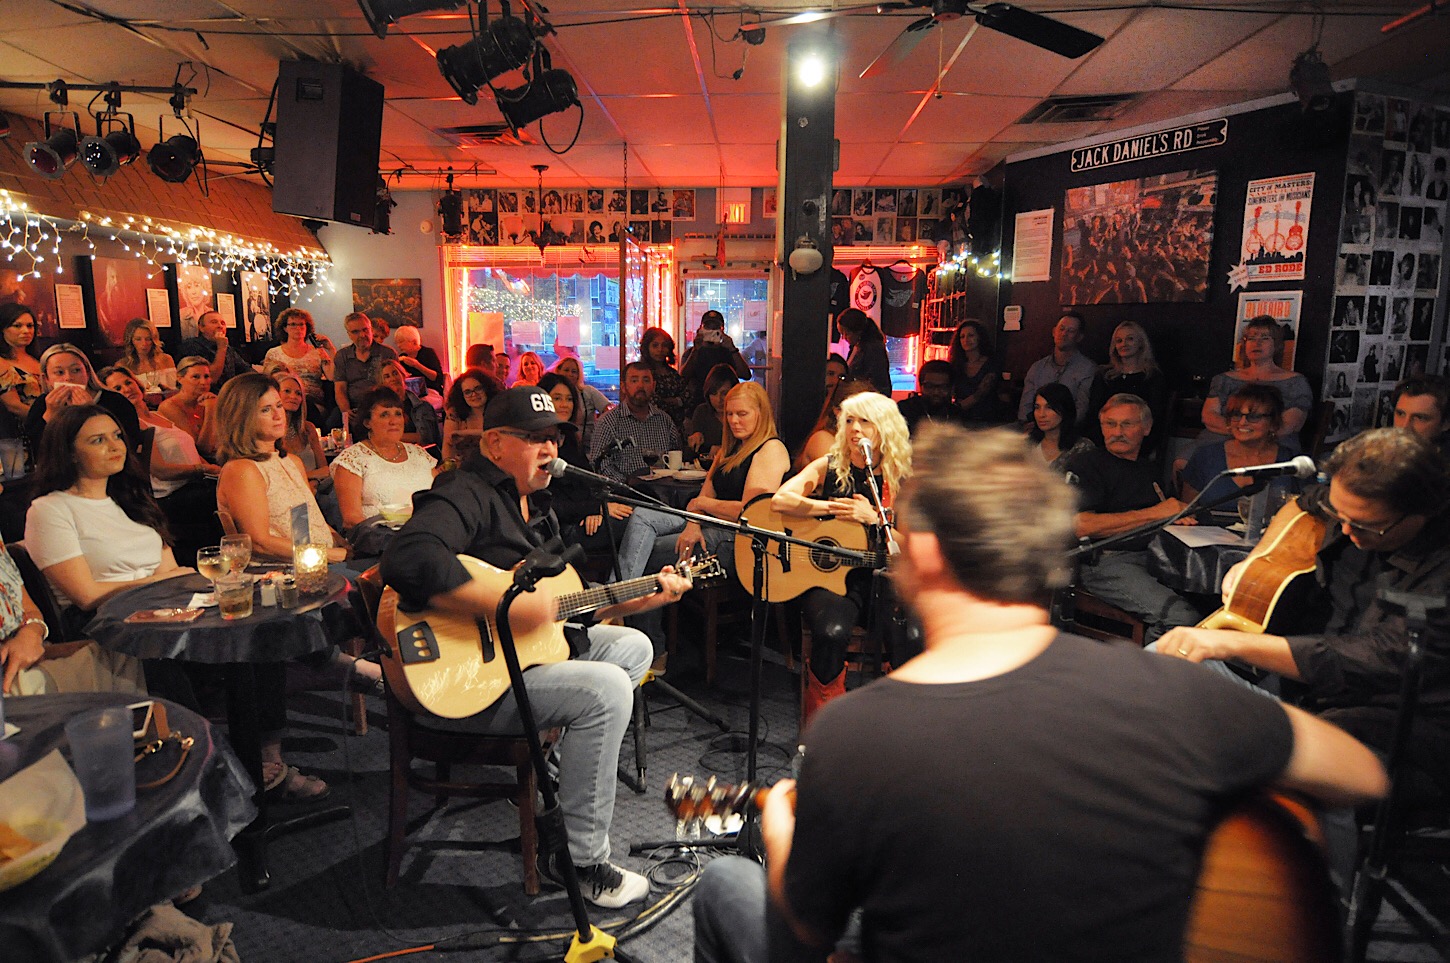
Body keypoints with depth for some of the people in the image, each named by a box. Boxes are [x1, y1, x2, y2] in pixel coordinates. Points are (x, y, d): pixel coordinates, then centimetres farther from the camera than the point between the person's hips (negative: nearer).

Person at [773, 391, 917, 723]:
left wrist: (873, 518, -10)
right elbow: (780, 500, -9)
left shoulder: (900, 480, 9)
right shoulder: (829, 468, 6)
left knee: (911, 640, -28)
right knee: (832, 632, -34)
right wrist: (834, 508, -12)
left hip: (880, 579, 2)